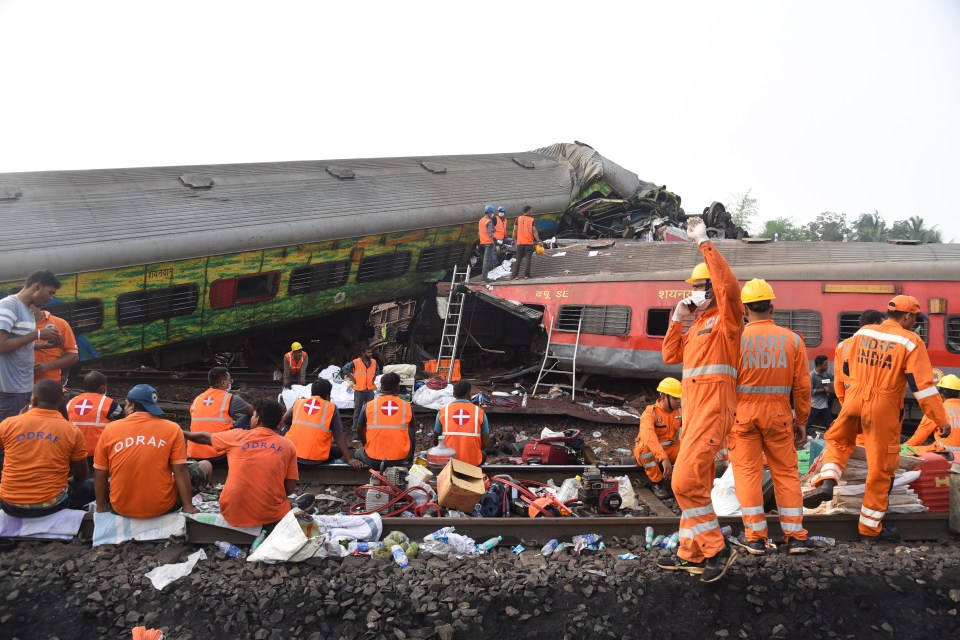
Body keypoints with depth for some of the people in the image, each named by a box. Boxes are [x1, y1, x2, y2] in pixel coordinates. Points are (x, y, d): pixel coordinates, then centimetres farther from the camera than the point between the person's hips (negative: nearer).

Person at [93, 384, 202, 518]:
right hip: (161, 507, -3)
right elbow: (180, 470, -9)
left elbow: (99, 474, 3)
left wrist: (101, 507, 12)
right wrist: (188, 506, -4)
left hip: (121, 509, 3)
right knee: (205, 466, 16)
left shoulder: (110, 429, -2)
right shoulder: (172, 428, -7)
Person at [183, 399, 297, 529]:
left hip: (233, 514, 2)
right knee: (288, 503, 31)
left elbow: (204, 437, 21)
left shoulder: (237, 436, 2)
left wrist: (184, 434, 40)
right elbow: (290, 489, -2)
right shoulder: (288, 446, -1)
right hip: (271, 517, -2)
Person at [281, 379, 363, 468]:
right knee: (340, 449, 23)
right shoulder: (331, 407, 2)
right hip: (315, 459, -2)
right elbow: (339, 435, -3)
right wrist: (350, 459, -3)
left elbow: (283, 422, 26)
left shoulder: (298, 402, 10)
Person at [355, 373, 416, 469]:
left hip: (373, 460, 0)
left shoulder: (369, 405, -3)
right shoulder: (407, 406, -2)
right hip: (400, 459, 0)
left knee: (357, 453, 33)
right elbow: (413, 427, 19)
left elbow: (360, 431, 12)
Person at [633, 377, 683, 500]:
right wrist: (663, 458, -50)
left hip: (670, 450, 4)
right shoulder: (650, 413, -22)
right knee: (646, 446, -38)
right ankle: (658, 483, -20)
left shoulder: (679, 411, -3)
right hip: (649, 453, -4)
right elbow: (648, 437, -39)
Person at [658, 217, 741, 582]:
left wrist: (704, 243, -20)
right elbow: (671, 356, 22)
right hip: (693, 409, 10)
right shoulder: (698, 326, 22)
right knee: (697, 483, 13)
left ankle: (717, 550, -6)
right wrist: (677, 320, 12)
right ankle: (691, 554, 21)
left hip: (713, 408, -10)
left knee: (686, 480, -17)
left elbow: (729, 286, -24)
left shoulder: (726, 319, -4)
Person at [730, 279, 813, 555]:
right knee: (786, 472, 12)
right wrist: (801, 421, 13)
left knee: (748, 472, 5)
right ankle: (795, 536, 15)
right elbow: (802, 386, 3)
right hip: (778, 414, 2)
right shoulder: (793, 340, 1)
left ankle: (756, 537, 7)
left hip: (743, 415, -2)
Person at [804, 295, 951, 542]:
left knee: (838, 440, 27)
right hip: (884, 409, -4)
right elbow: (923, 386, -12)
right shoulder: (910, 342, -9)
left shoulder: (862, 332, 6)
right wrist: (942, 421, -7)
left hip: (854, 400, 4)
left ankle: (826, 482, -2)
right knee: (881, 468, 8)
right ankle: (870, 529, 18)